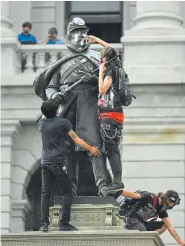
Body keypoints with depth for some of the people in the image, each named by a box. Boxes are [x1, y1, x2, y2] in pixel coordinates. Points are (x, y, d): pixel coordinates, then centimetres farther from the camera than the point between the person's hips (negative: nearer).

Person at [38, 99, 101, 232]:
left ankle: (44, 224, -3)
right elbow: (76, 139, -5)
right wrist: (91, 149, 3)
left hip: (45, 162, 5)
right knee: (67, 192, 2)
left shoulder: (41, 123, 7)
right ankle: (64, 223, -5)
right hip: (58, 162, -5)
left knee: (45, 193, 5)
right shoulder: (63, 122, -7)